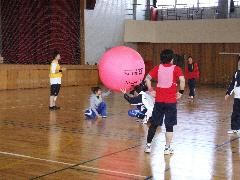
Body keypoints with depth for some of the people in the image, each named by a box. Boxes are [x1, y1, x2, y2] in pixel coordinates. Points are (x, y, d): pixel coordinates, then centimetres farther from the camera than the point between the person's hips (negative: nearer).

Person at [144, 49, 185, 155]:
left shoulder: (157, 68, 4)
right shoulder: (175, 68, -3)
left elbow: (147, 78, -4)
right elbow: (182, 80, -19)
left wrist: (151, 90, 3)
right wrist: (181, 92, -9)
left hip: (159, 100, 2)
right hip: (171, 101, -2)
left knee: (154, 124, 13)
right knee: (169, 126, 7)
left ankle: (148, 145, 17)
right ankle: (167, 148, 10)